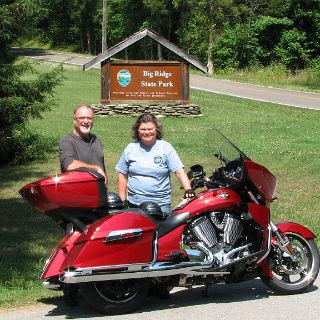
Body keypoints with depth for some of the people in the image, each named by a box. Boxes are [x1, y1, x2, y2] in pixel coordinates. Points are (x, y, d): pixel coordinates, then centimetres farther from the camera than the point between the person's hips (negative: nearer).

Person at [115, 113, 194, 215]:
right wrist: (123, 201, 6)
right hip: (134, 205, 2)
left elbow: (179, 171, -6)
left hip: (161, 204, -2)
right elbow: (122, 176, 12)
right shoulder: (130, 148, 9)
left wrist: (188, 190, -21)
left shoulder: (166, 147, 1)